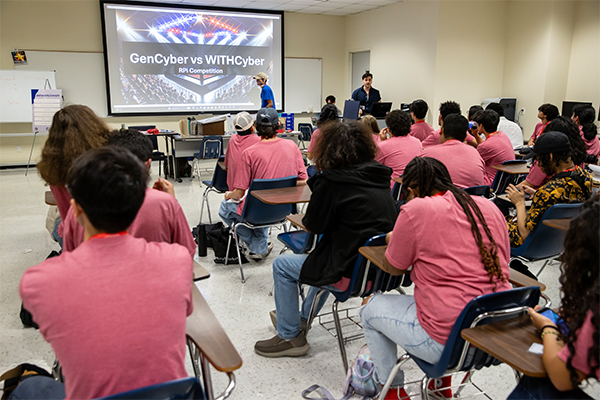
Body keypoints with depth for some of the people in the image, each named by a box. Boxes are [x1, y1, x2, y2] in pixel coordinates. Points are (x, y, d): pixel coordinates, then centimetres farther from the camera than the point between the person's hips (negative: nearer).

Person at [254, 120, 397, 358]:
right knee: (327, 254, 37)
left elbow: (314, 225, -8)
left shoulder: (331, 182, -17)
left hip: (352, 275, -8)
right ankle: (304, 317, 49)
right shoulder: (379, 177, 3)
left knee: (282, 266, 11)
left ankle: (290, 336, 23)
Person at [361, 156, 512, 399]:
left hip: (446, 343, -7)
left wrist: (392, 240, 21)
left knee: (371, 309, 17)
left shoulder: (415, 209, -11)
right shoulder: (489, 207, 6)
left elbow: (392, 268, 0)